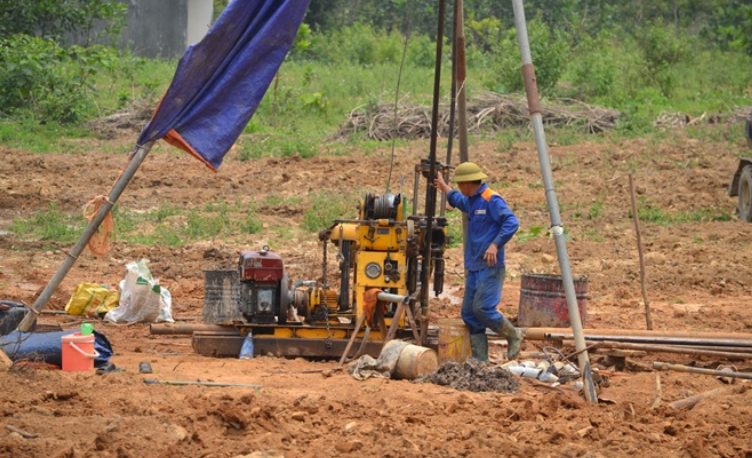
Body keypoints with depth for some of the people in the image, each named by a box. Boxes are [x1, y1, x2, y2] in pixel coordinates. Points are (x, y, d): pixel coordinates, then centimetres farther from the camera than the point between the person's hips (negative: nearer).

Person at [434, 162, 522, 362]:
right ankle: (480, 360, 6)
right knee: (469, 313, 4)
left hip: (490, 267, -10)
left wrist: (495, 244, -30)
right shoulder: (472, 201, 19)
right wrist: (444, 188, 56)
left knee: (482, 308, -19)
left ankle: (513, 336, 3)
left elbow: (511, 222, -23)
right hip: (474, 268, 10)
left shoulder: (491, 200, -12)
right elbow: (459, 201, 45)